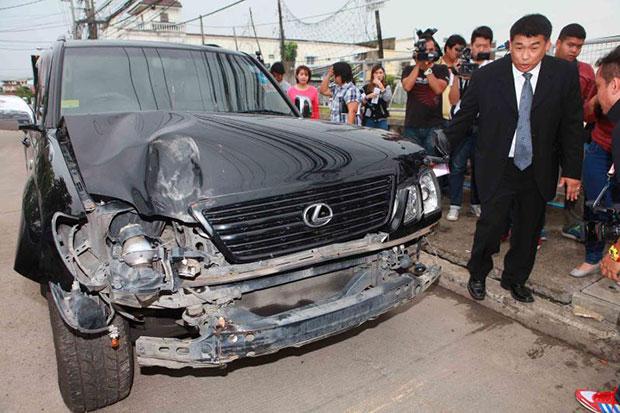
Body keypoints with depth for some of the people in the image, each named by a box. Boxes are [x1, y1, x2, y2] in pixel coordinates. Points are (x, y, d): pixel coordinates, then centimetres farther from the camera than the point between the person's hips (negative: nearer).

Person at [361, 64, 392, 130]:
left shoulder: (387, 87, 8)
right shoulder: (366, 87, 6)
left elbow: (388, 99, -11)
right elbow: (360, 102, 3)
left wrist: (381, 86, -16)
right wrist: (367, 97, -15)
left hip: (382, 120, 0)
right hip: (369, 119, 0)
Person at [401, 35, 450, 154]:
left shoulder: (441, 69, 8)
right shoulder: (409, 70, 13)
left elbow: (438, 89, -9)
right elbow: (407, 86, -7)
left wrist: (427, 68, -5)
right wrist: (418, 65, -3)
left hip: (434, 126, -1)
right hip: (412, 126, 1)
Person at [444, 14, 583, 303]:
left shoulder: (565, 75, -4)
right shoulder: (486, 76, -10)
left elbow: (572, 125, 2)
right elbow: (463, 118, 0)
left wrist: (572, 170, 2)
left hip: (538, 170, 3)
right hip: (498, 168, -3)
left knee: (529, 230, 12)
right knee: (491, 224, -5)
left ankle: (515, 279, 35)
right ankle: (477, 275, 21)